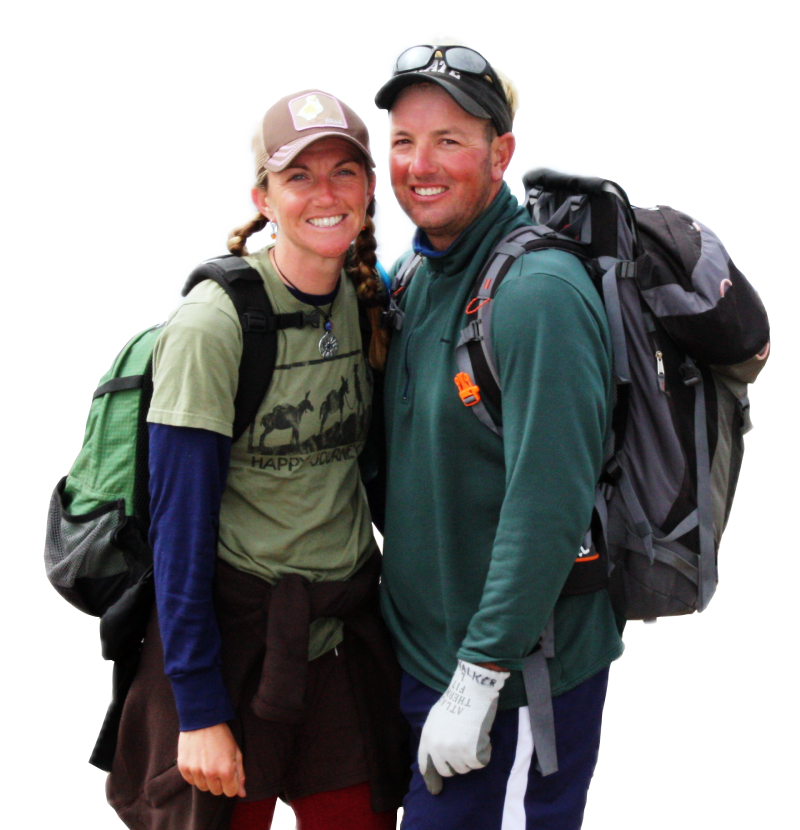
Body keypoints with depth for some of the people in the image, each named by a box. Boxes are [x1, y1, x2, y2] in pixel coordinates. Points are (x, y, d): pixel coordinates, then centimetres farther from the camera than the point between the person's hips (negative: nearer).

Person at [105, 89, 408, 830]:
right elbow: (179, 529, -15)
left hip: (345, 628, 5)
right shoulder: (212, 325, -16)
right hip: (233, 632, -5)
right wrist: (201, 711, -16)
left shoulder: (369, 302, 3)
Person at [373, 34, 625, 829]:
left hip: (522, 675, -9)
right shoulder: (419, 275, 7)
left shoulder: (538, 291, -21)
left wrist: (477, 682, -25)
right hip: (425, 646, 9)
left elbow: (549, 507, -26)